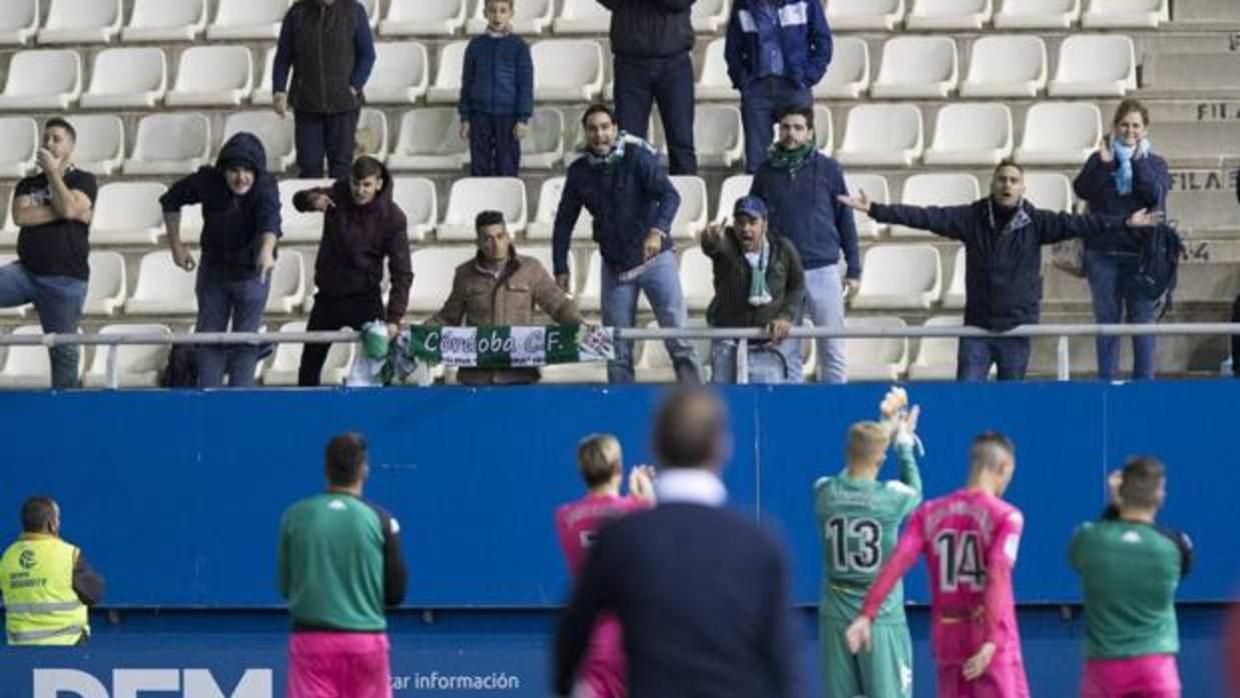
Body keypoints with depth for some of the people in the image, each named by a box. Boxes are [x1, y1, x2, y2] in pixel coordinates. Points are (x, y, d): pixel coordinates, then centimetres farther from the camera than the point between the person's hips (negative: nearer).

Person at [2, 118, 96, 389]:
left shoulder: (83, 181, 5)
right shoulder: (28, 184, 14)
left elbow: (68, 207, -15)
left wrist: (52, 171, -5)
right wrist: (61, 212, -10)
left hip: (66, 278, -3)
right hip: (27, 271, 3)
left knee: (64, 350, 1)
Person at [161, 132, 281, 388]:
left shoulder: (265, 187, -29)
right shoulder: (207, 181, -20)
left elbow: (270, 219, -50)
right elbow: (171, 200, -1)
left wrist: (266, 250, -70)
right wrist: (176, 245, -2)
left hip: (251, 274, -3)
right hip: (213, 270, 3)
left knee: (245, 342, 2)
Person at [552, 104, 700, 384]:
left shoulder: (637, 157, -11)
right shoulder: (580, 172, 1)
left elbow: (670, 195, -22)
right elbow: (564, 222, 10)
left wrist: (658, 231, -39)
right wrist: (561, 269, 6)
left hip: (654, 258, -4)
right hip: (615, 264, 4)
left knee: (677, 336, -8)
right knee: (617, 348, 5)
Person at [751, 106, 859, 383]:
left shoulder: (827, 169, 3)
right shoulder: (766, 172, 7)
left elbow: (845, 221, 6)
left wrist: (854, 270, 3)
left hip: (822, 270, -1)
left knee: (832, 350, 0)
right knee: (785, 352, 3)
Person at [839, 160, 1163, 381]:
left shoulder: (1036, 223, -3)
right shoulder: (972, 218, -1)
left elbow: (1076, 224, -10)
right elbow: (926, 217, -4)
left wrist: (1124, 224, -21)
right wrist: (875, 210, -11)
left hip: (1017, 324, -1)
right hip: (977, 324, 1)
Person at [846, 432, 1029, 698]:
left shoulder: (929, 512, 6)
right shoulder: (1006, 516, -8)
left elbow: (897, 562, -6)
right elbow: (998, 576, -20)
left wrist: (866, 615, -13)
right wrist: (990, 639, -28)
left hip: (948, 639, 5)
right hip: (994, 646, -5)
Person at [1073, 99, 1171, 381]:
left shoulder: (1154, 163, 7)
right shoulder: (1100, 159, 8)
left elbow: (1155, 194, -10)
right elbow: (1082, 189, -8)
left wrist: (1138, 162, -18)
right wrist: (1103, 164, -20)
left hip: (1141, 252, -1)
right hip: (1103, 252, 1)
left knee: (1142, 317, -1)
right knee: (1107, 318, 3)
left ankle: (1144, 379, 3)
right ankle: (1106, 381, 6)